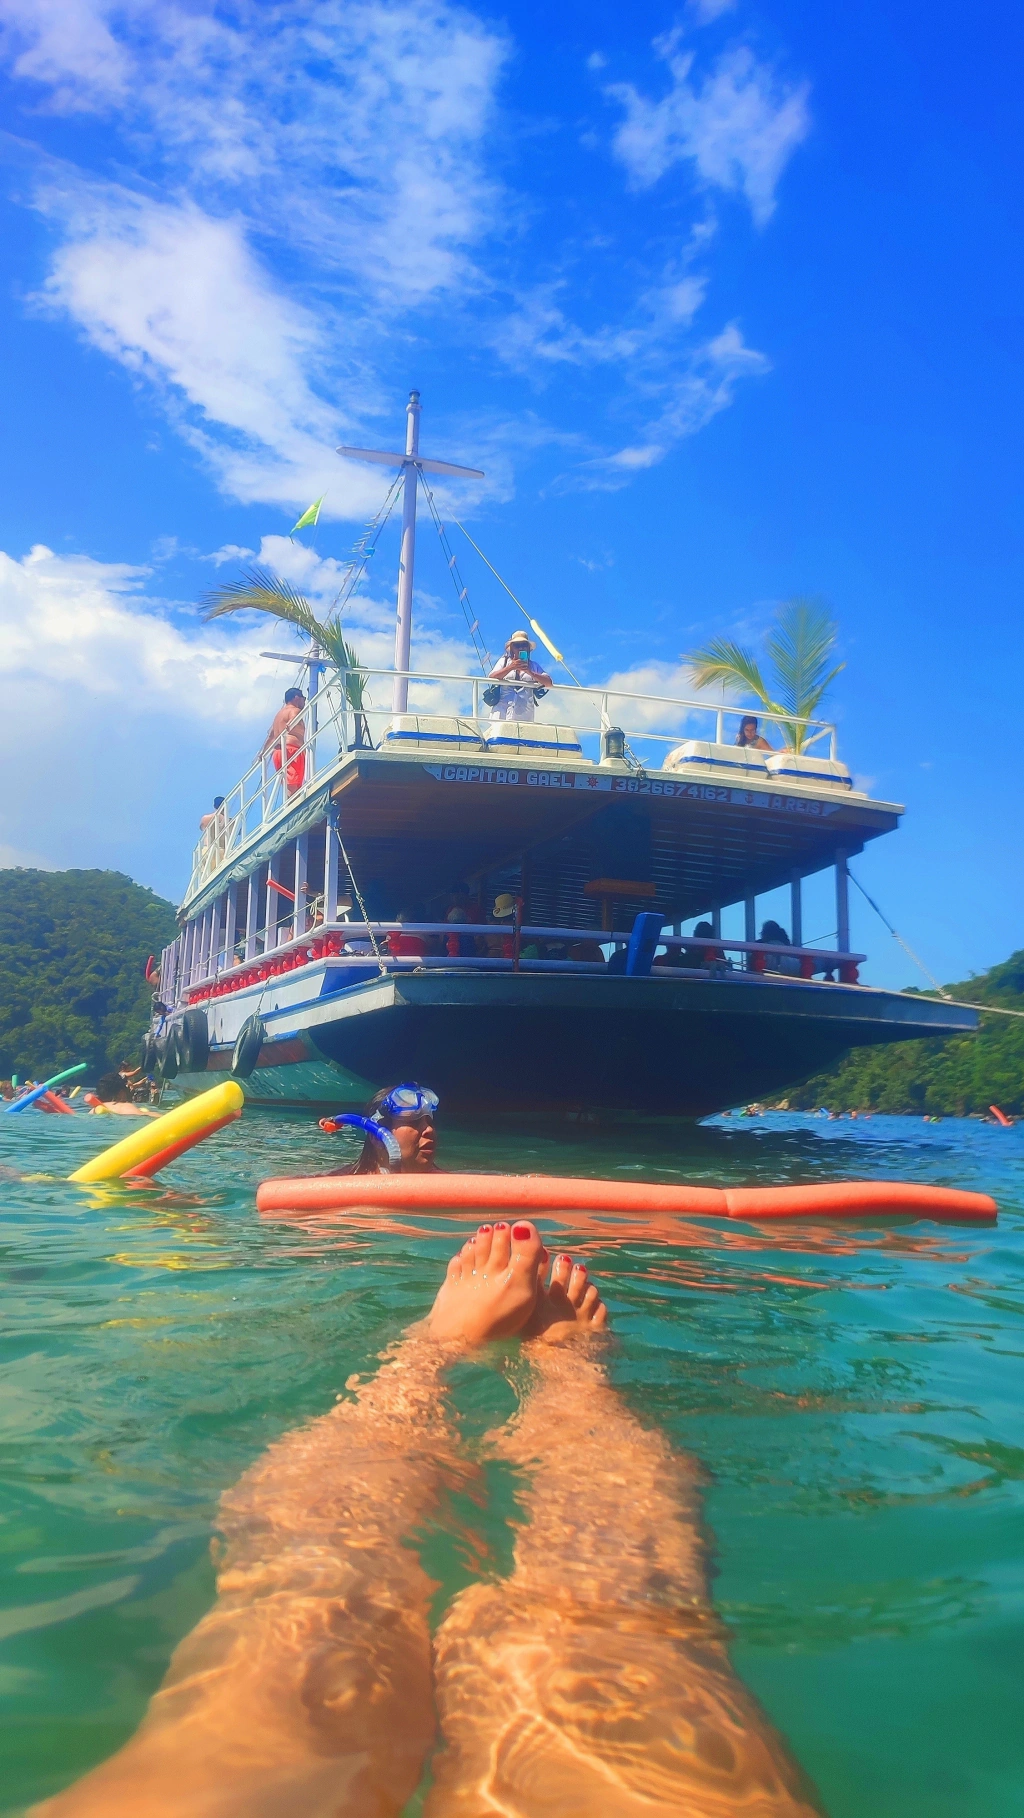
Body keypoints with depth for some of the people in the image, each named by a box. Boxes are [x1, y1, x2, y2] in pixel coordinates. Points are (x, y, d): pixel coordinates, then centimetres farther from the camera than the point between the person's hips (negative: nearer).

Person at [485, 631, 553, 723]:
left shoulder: (533, 666, 18)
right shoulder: (504, 661, 18)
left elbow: (549, 683, 5)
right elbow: (492, 678, 1)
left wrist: (530, 672, -8)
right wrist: (511, 667, -12)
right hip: (502, 708, -1)